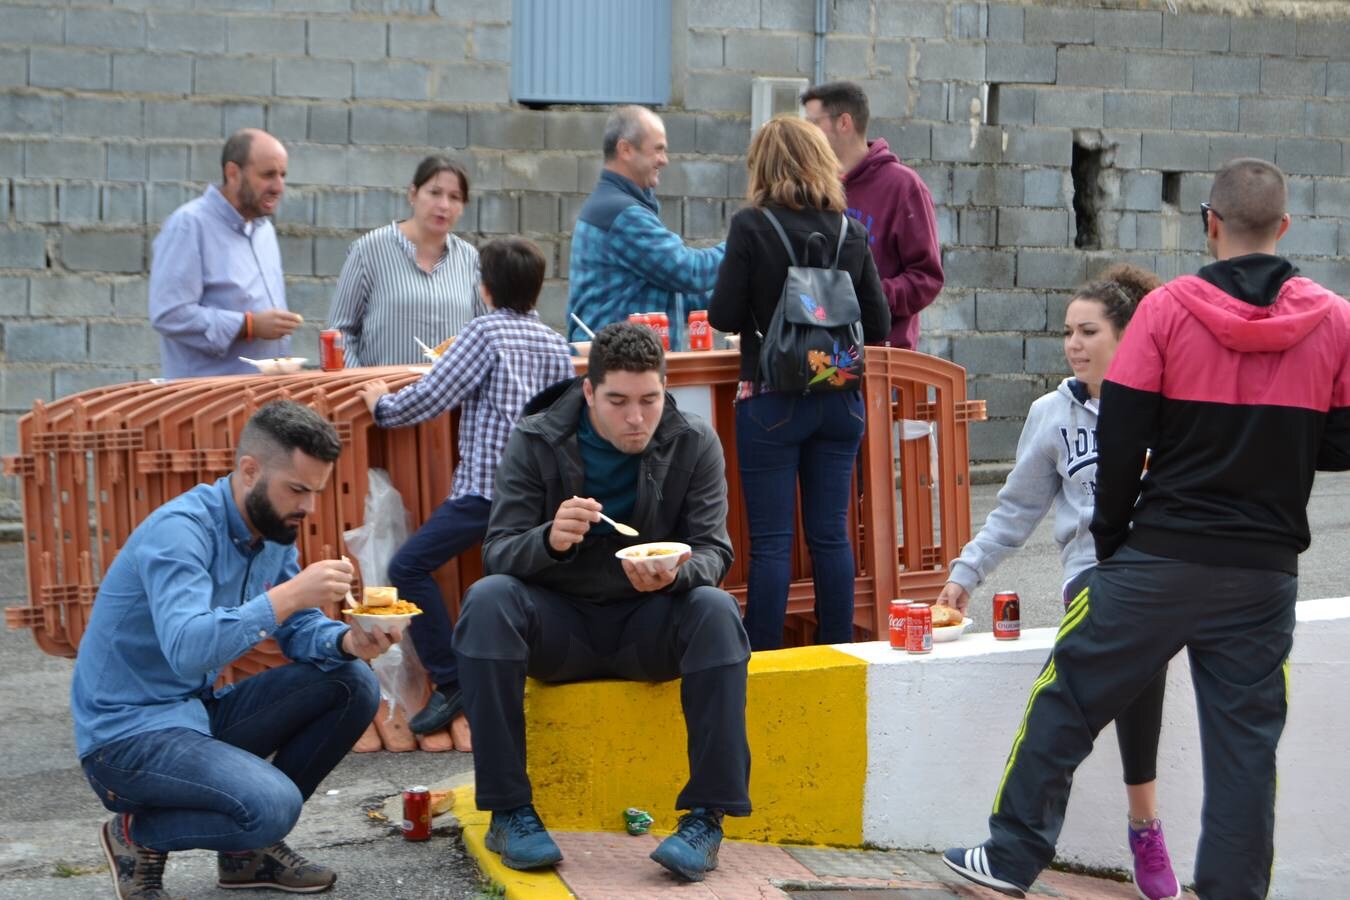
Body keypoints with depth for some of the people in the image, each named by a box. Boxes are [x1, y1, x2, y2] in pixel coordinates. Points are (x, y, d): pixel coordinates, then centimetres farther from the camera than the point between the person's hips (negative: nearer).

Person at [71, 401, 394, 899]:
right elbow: (187, 649, -36)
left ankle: (249, 847, 8)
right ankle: (137, 835, -1)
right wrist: (289, 594, -39)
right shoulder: (180, 529, -23)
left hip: (200, 712, 9)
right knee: (272, 804, -30)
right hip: (127, 732, -9)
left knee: (353, 685, -2)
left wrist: (347, 641, -14)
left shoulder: (274, 530, 5)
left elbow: (300, 631, 8)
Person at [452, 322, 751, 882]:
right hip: (558, 624, 0)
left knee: (716, 610, -31)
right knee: (487, 599, -30)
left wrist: (676, 573, -34)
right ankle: (508, 811, -25)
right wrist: (549, 540, -37)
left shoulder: (694, 444, -5)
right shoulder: (535, 442, -8)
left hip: (648, 626, 0)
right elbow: (496, 553, -13)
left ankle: (707, 816, -26)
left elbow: (714, 551, -8)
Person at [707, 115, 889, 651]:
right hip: (839, 401, 4)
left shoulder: (752, 226, -10)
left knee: (771, 540, 0)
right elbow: (878, 324, 4)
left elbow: (724, 316, -9)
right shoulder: (851, 231, 2)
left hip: (772, 400, -4)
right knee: (831, 534, 10)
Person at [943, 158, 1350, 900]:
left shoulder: (1168, 309, -8)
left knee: (1069, 699, 9)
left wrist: (1111, 534, 5)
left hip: (1163, 556, -2)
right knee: (1245, 737, 8)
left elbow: (1121, 437, -7)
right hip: (1266, 570, 2)